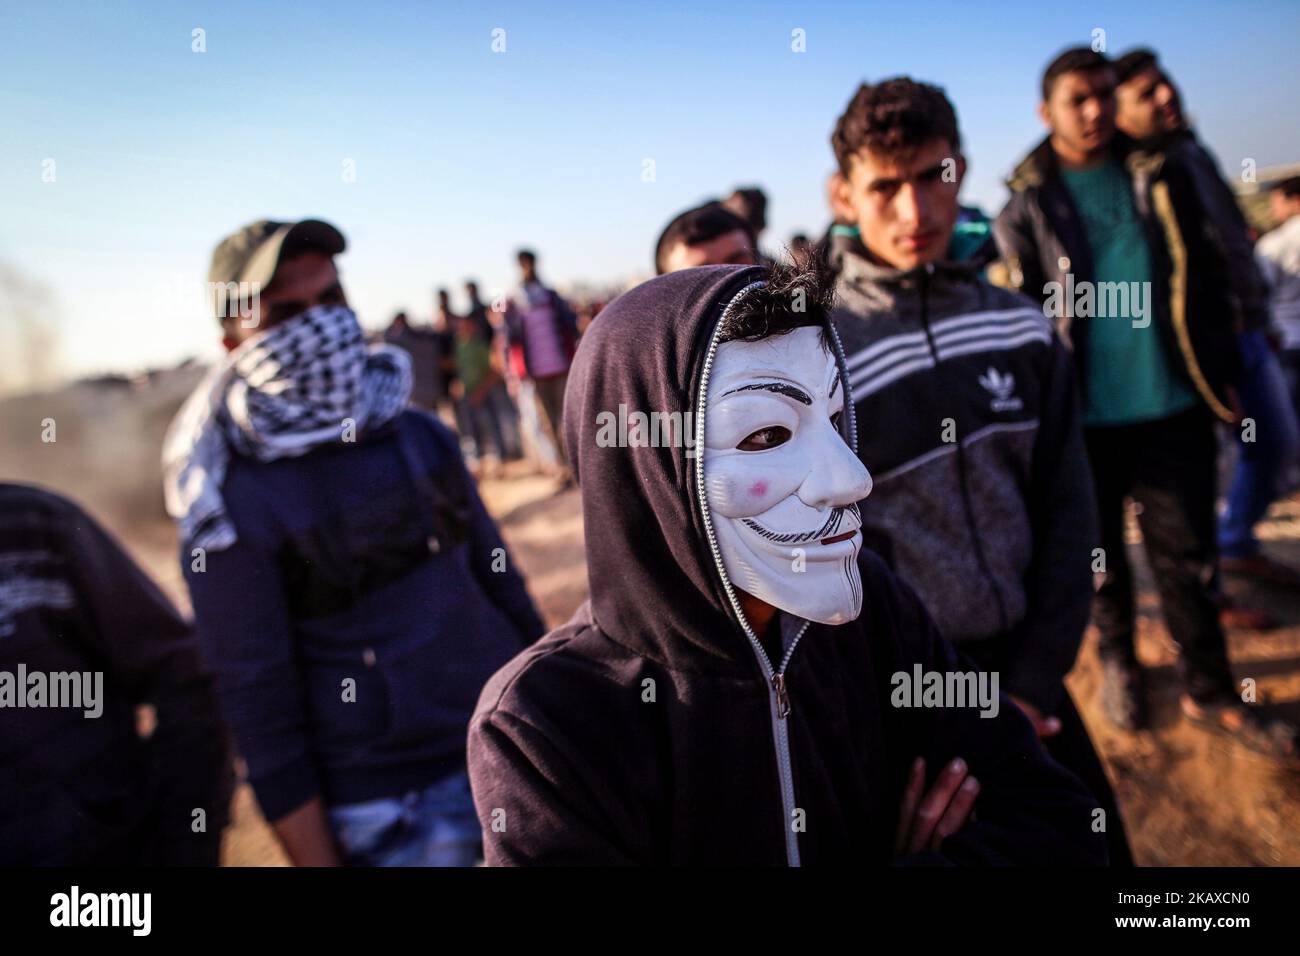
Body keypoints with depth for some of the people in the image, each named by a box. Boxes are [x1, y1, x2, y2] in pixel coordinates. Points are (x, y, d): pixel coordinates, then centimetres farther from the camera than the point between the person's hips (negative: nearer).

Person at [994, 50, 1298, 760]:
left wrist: (1224, 371, 6)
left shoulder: (1162, 178, 7)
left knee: (1188, 554, 8)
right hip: (1085, 416, -2)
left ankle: (1210, 692, 22)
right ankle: (1117, 660, 35)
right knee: (1102, 551, 13)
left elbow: (1207, 280, 10)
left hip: (1173, 406, 2)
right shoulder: (1027, 207, -2)